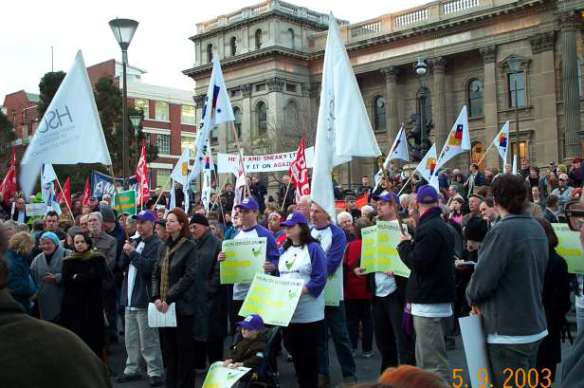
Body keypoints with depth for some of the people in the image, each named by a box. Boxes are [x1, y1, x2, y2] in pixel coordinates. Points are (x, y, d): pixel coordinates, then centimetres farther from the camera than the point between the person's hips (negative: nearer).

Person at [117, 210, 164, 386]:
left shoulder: (157, 245, -10)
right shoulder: (135, 242, 16)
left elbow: (151, 268, -21)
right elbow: (122, 266, 13)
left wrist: (133, 253, -17)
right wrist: (126, 251, -5)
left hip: (144, 299, -8)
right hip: (130, 298, 8)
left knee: (148, 340, -4)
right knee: (131, 339, 15)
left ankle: (155, 372, 3)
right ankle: (132, 369, 25)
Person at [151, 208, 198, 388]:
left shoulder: (189, 246, -7)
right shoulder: (165, 247, 12)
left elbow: (189, 276, -15)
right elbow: (156, 274, 12)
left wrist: (169, 298, -17)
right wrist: (156, 297, -3)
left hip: (181, 305, -6)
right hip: (164, 306, 6)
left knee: (184, 348, 2)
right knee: (168, 348, 12)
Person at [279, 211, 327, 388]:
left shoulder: (313, 248, -8)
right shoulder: (283, 250, 14)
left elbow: (319, 279, -15)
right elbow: (278, 275, 19)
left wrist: (298, 291, -22)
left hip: (309, 312, -6)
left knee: (309, 353, 2)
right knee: (294, 350, 13)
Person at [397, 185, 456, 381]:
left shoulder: (428, 228, -17)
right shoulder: (443, 227, 15)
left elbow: (417, 262, -20)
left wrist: (404, 244, -4)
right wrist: (412, 244, 19)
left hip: (429, 302, -10)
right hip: (438, 299, 10)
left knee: (433, 363, -7)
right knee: (426, 358, 18)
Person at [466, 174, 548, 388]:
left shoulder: (502, 231, -20)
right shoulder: (538, 229, 5)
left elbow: (482, 280, -20)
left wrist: (473, 298, 0)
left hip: (509, 332, -8)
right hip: (535, 326, 8)